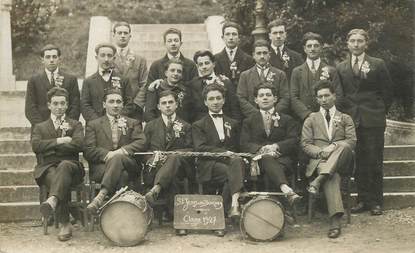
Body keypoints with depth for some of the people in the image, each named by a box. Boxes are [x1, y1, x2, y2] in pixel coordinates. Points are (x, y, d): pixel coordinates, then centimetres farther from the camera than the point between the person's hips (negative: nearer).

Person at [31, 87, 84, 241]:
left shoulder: (75, 125, 21)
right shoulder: (40, 127, 24)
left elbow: (79, 144, -2)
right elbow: (36, 146, 1)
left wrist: (51, 147, -3)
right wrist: (59, 141, -7)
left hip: (70, 166, -1)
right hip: (47, 168, 1)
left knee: (64, 165, -38)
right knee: (54, 178, -35)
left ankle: (52, 200, -61)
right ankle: (65, 224, -39)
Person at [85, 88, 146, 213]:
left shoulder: (133, 123, 24)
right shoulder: (93, 124, 21)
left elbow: (141, 143, 5)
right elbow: (88, 150, 7)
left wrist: (123, 151, -14)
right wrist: (107, 154, -14)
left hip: (128, 165, 0)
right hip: (101, 166, 0)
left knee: (117, 158, -38)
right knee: (121, 175, -37)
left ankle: (101, 195, -49)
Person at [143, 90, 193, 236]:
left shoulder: (185, 126, 21)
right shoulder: (150, 126, 24)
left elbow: (191, 150, 10)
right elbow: (144, 149, 16)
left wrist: (171, 153, -9)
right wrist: (154, 157, -8)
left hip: (180, 165, 0)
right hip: (157, 166, 1)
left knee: (174, 157, -40)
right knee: (171, 179, -38)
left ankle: (155, 190, -60)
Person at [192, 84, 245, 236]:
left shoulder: (233, 124, 28)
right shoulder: (198, 125, 16)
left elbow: (238, 148, 23)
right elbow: (200, 148, -2)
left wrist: (234, 155, -1)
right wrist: (224, 152, -14)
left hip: (229, 161, 3)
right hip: (209, 166, -2)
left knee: (238, 161, -35)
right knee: (233, 173, -34)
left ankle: (234, 205, -41)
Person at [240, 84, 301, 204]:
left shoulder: (287, 120, 22)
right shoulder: (249, 121, 23)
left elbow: (293, 141, 7)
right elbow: (244, 144, 9)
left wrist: (275, 146, -12)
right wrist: (261, 149, -12)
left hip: (281, 157, 1)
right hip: (258, 157, -1)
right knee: (267, 159, -39)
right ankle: (287, 190, -64)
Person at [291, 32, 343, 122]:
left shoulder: (331, 71, 11)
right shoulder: (297, 71, 11)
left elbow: (338, 95, 6)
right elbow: (293, 98, 3)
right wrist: (308, 114, -10)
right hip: (303, 120, 0)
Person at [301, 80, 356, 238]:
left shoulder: (345, 119, 22)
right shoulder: (311, 120, 22)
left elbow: (352, 141, 6)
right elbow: (305, 144, 9)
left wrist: (334, 146, -14)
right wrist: (321, 152, -12)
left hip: (341, 162, 1)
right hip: (318, 160, -1)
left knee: (345, 147, -37)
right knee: (332, 176, -37)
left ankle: (319, 180, -47)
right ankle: (335, 220, -50)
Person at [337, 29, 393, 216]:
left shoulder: (378, 65, 4)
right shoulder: (341, 68, 11)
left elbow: (387, 92, 6)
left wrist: (380, 113, 4)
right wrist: (345, 114, 5)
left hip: (373, 121, -2)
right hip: (351, 121, 2)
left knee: (374, 162, -1)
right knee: (358, 163, 4)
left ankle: (375, 202, 7)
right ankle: (362, 200, 13)